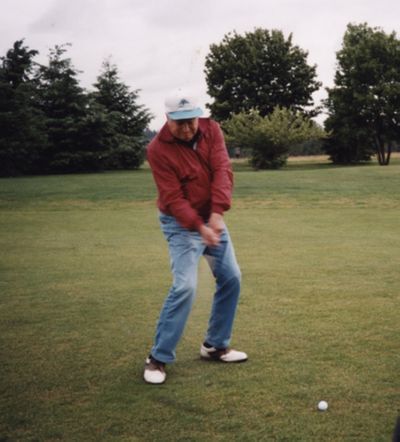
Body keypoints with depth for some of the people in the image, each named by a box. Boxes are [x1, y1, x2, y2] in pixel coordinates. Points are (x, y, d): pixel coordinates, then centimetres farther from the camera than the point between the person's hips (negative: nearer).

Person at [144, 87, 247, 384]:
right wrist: (199, 227, -33)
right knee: (185, 286, -18)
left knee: (231, 278, 7)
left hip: (213, 218, 6)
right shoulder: (158, 149, -19)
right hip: (182, 224, -6)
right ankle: (159, 358, -5)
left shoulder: (211, 130, -6)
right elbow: (173, 198, -22)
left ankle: (215, 346, 23)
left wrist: (217, 213, -30)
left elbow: (222, 171, -17)